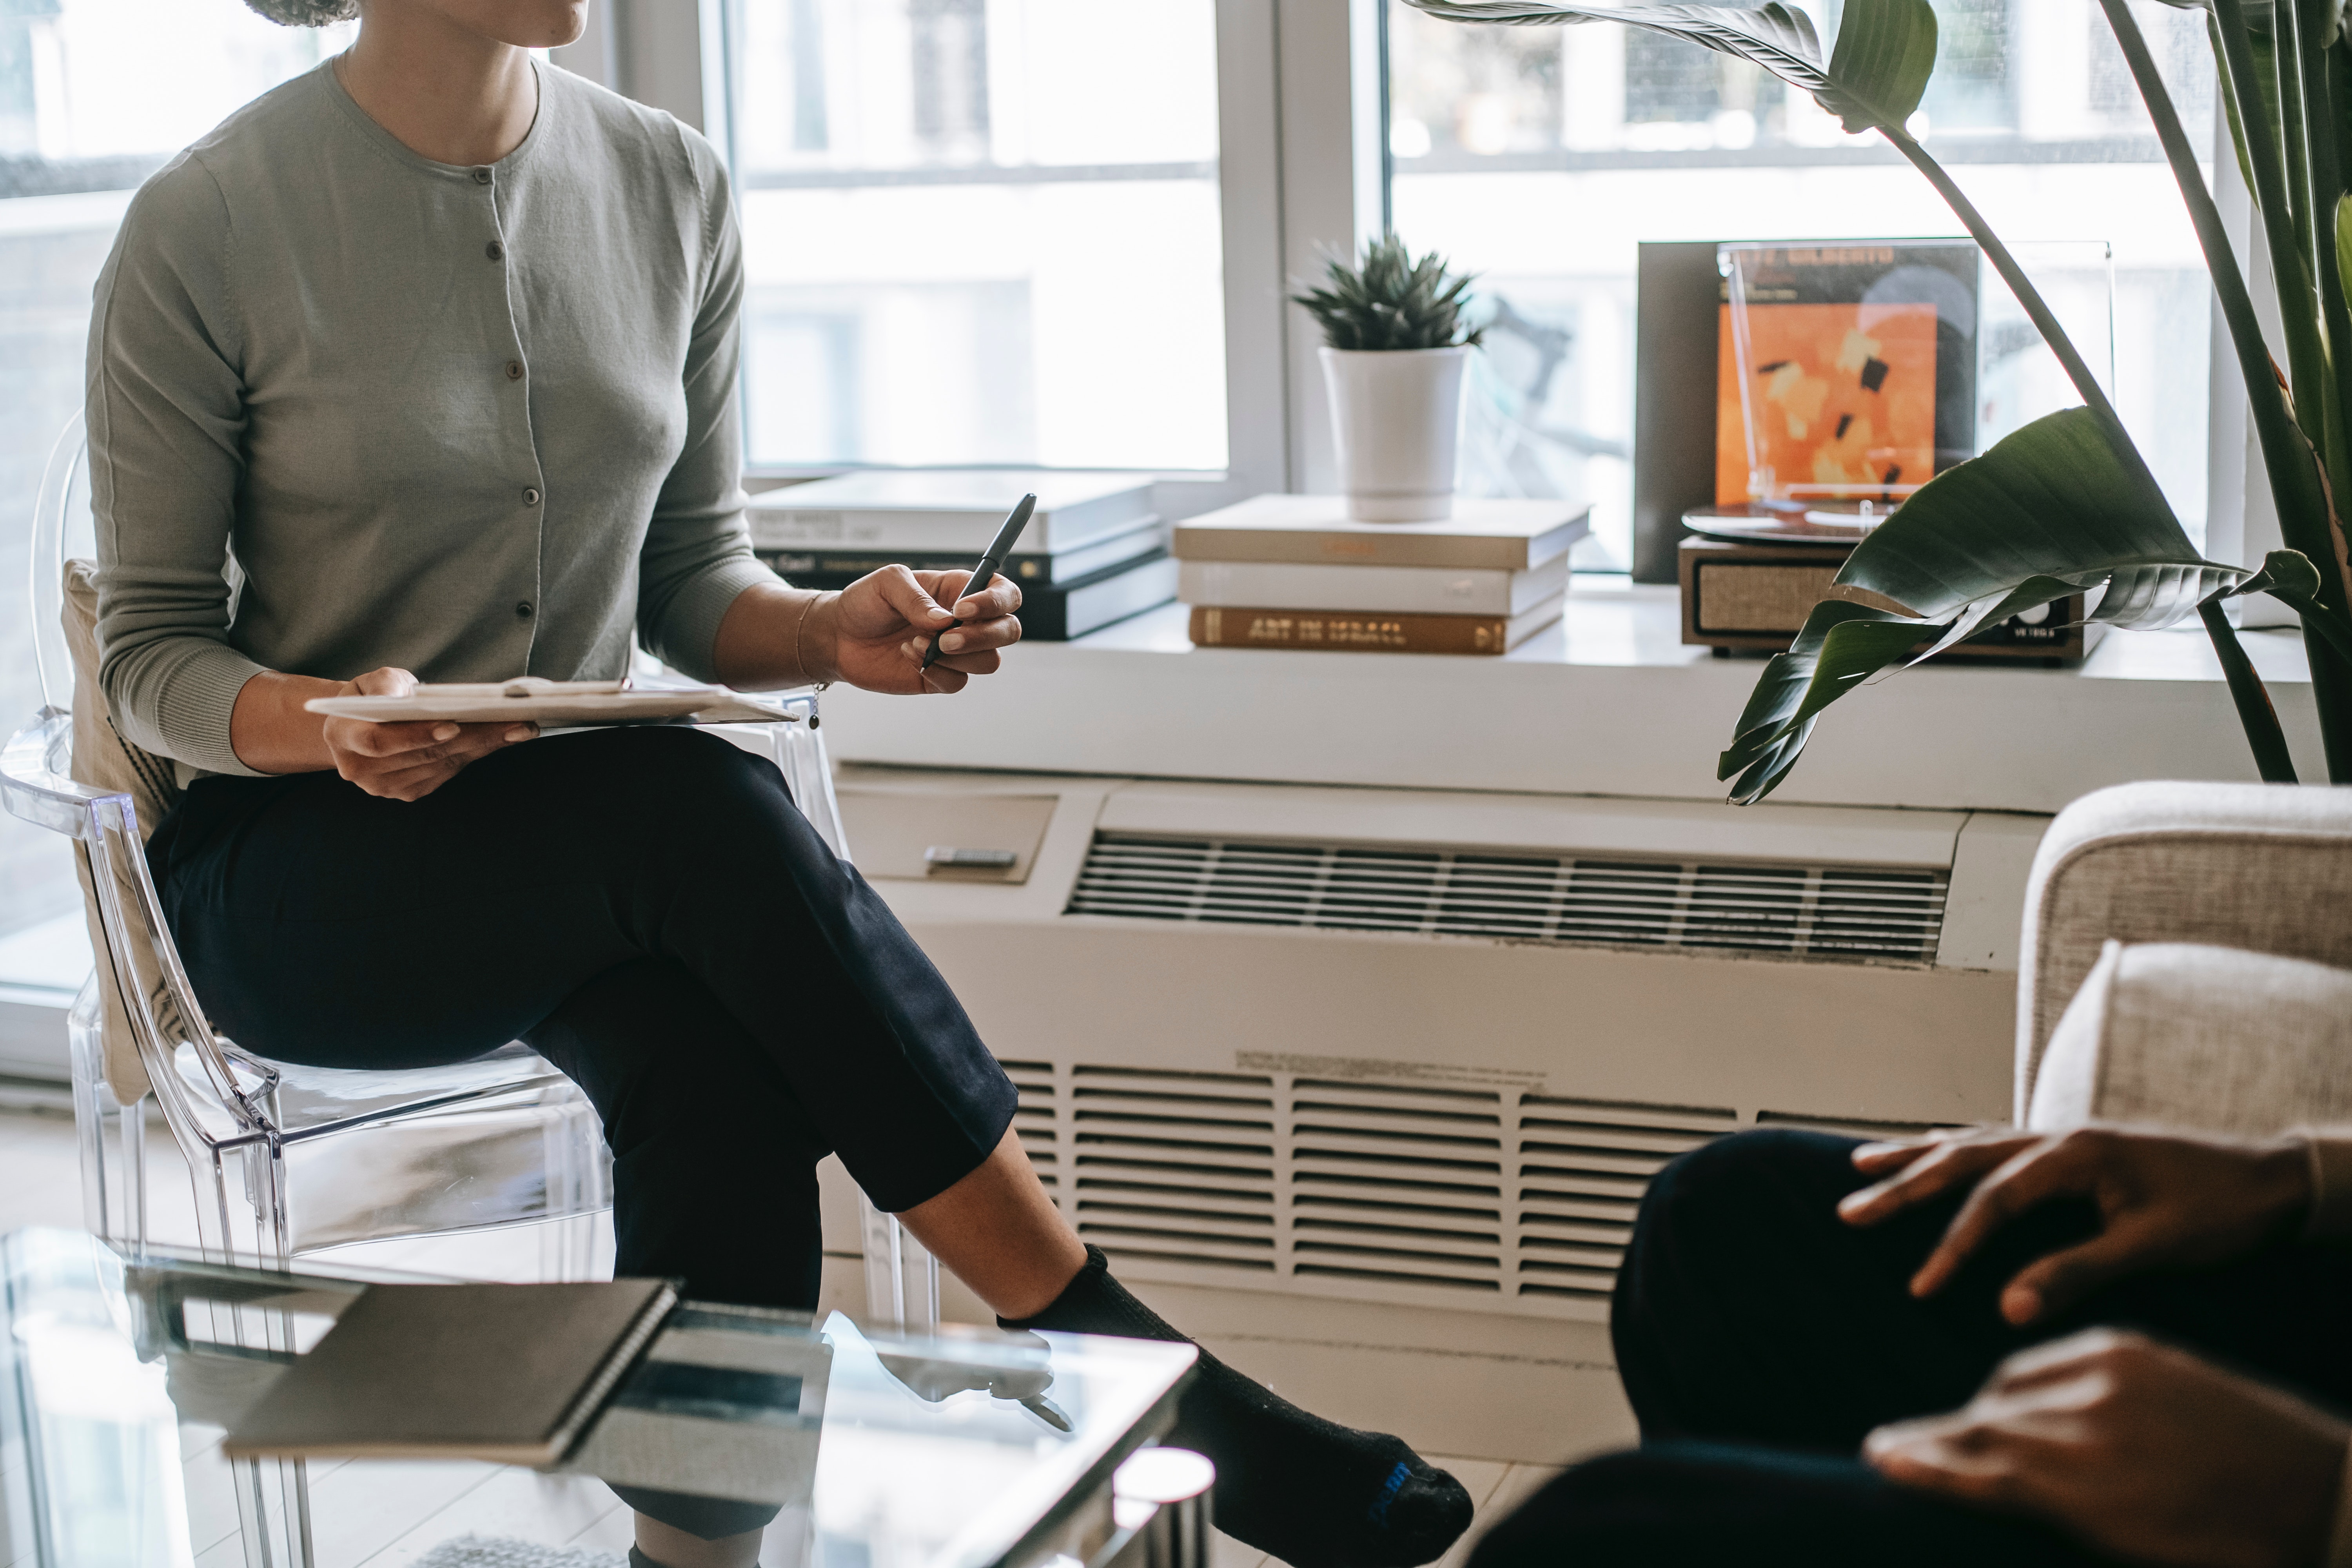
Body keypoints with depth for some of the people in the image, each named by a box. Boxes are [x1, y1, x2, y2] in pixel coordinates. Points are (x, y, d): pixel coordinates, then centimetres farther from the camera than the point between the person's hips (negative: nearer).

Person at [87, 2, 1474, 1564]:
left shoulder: (670, 188, 3)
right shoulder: (207, 225, -9)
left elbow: (692, 585, 9)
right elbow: (151, 653, -4)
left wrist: (829, 631, -14)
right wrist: (332, 726, -26)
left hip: (594, 854, 4)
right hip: (292, 872, -3)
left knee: (726, 1089, -32)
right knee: (706, 807, -33)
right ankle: (1130, 1371, -27)